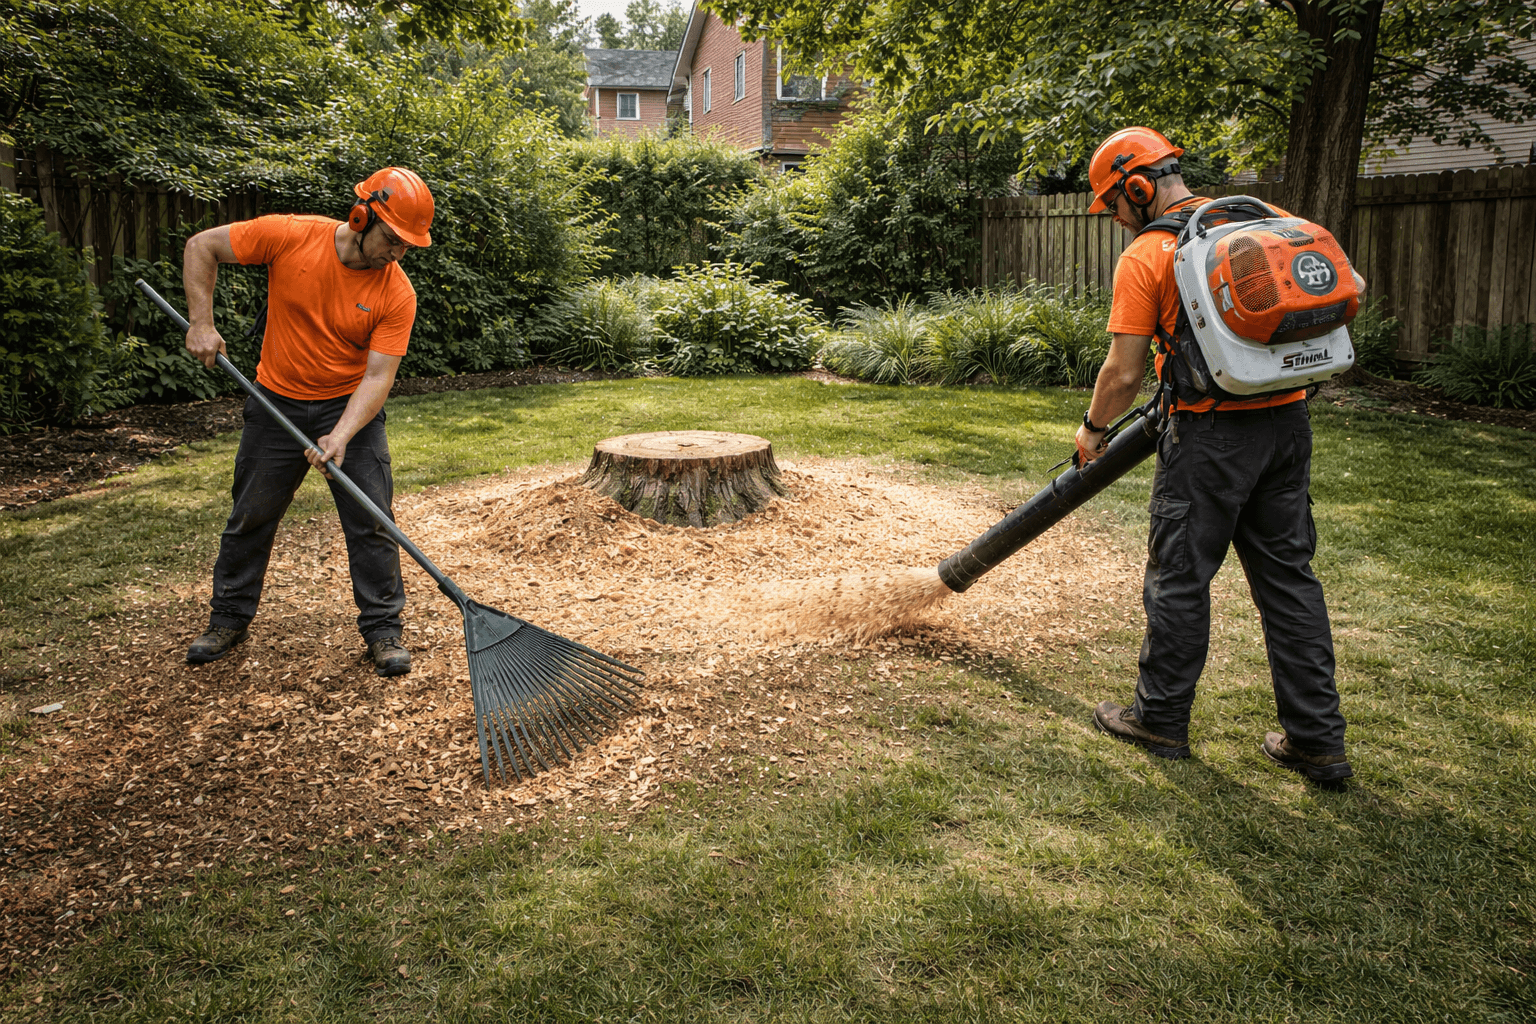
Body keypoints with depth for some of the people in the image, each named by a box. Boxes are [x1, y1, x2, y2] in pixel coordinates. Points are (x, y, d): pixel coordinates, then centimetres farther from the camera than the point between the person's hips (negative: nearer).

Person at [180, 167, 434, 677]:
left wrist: (341, 436, -34)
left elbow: (378, 377, -21)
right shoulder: (290, 236, -18)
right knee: (251, 516, 11)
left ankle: (383, 628, 10)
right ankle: (229, 618, 29)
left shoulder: (397, 294, -18)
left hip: (351, 407, -1)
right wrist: (202, 323, -13)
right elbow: (202, 246, -6)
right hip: (277, 403, 1)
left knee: (371, 522, -4)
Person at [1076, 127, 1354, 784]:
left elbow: (1124, 373, -10)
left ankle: (1161, 719, 21)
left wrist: (1093, 428, 7)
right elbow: (1350, 288, 12)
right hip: (1289, 421, 6)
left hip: (1211, 434, -6)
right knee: (1288, 575, 12)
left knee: (1179, 577, 8)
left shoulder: (1144, 257, -8)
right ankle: (1317, 740, 18)